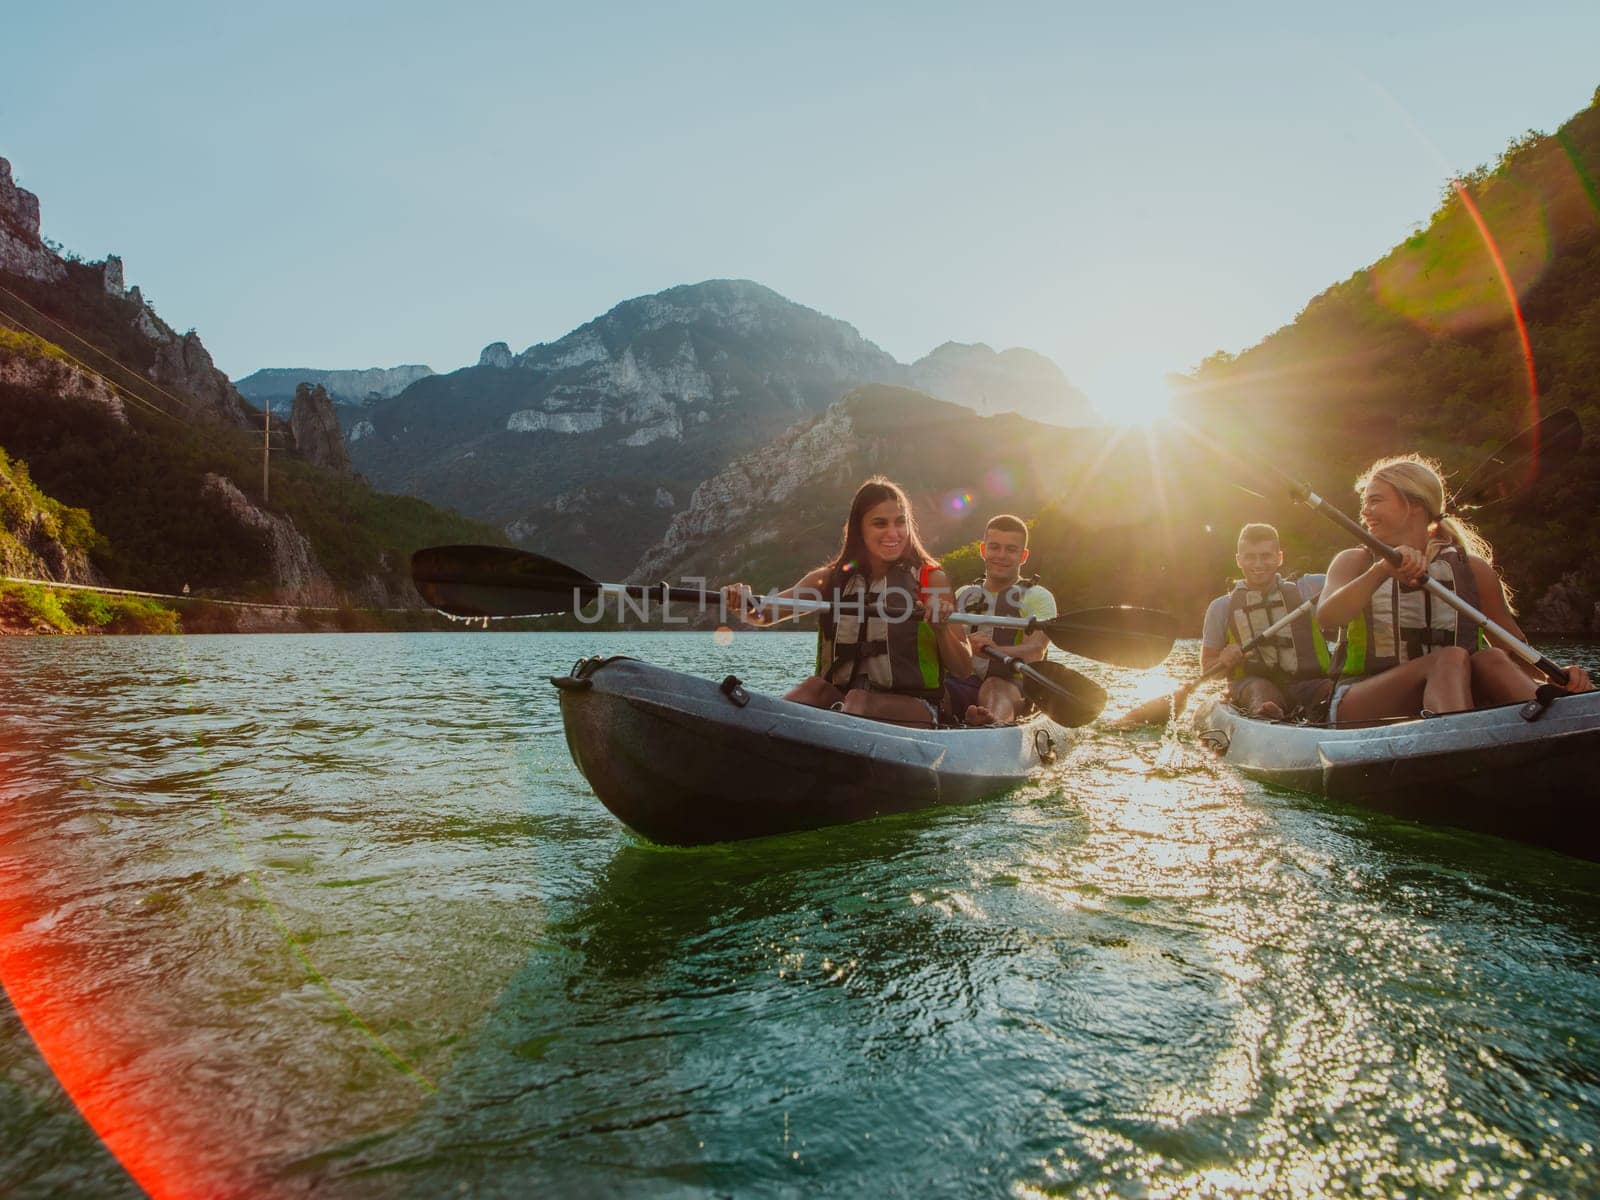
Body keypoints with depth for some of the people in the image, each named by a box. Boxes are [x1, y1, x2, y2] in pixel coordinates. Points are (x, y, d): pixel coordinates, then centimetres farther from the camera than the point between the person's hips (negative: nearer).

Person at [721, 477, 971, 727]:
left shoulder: (930, 579, 2)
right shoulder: (831, 579, 9)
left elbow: (964, 669, 3)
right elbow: (761, 615, -1)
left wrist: (941, 629, -17)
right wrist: (744, 604, -24)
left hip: (913, 708, -2)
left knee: (858, 701, -33)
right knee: (812, 688, -29)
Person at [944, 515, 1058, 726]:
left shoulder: (1037, 596, 8)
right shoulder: (964, 594, 24)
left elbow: (1035, 651, -11)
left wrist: (994, 651, -32)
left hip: (1014, 689, -5)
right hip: (963, 686, 5)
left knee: (996, 685, -40)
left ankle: (997, 721, -71)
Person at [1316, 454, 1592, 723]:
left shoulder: (1472, 569, 12)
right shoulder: (1355, 562, 7)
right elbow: (1326, 616, -14)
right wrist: (1382, 570, -29)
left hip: (1454, 700, 3)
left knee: (1491, 660, -26)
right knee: (1450, 660, -29)